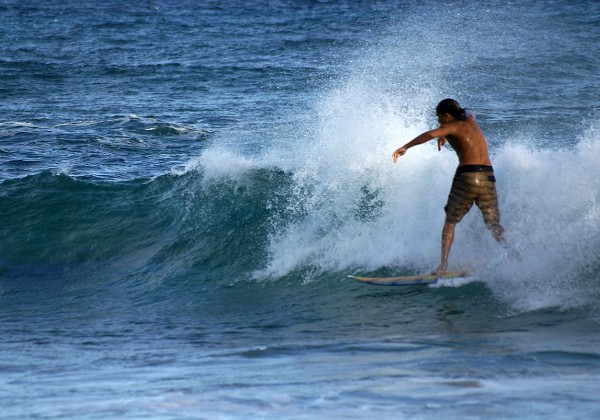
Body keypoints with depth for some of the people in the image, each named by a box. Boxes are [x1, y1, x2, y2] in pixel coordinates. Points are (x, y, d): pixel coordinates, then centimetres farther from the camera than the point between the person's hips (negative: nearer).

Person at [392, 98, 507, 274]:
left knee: (450, 221, 10)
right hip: (488, 177, 5)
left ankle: (443, 265, 0)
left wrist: (405, 147, -10)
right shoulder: (470, 121, 20)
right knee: (493, 224, 8)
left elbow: (431, 134, -18)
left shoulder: (454, 126, 2)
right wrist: (445, 135, 46)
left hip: (467, 176, -5)